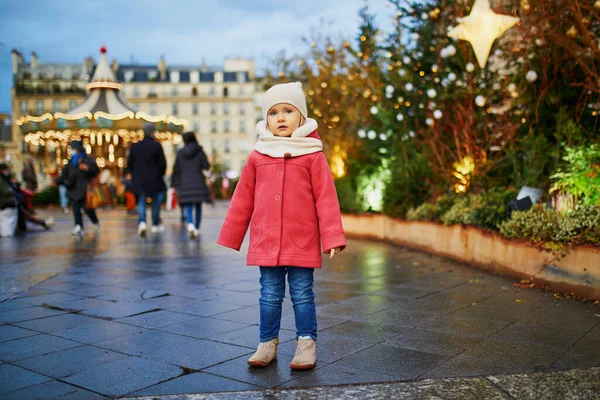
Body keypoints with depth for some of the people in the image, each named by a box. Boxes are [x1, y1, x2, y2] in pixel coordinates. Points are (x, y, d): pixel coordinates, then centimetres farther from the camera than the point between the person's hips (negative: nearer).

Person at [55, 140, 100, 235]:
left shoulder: (88, 160, -1)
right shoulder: (71, 162, 16)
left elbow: (96, 170, -10)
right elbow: (65, 174, 15)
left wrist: (88, 168, -27)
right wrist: (58, 181, 1)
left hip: (84, 189, -5)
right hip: (73, 189, 5)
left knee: (87, 208, -1)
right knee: (75, 209, -2)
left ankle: (95, 222, 23)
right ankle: (78, 227, -3)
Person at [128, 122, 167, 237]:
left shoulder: (134, 146, 2)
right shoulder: (156, 145, -9)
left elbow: (129, 164, 5)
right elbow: (162, 164, -10)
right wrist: (160, 175, 7)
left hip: (139, 180, 3)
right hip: (154, 179, -3)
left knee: (141, 201, 10)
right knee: (156, 200, 13)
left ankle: (142, 222, -12)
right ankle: (155, 224, 18)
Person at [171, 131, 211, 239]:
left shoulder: (180, 153, 5)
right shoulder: (200, 151, -1)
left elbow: (176, 169, 6)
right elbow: (207, 166, -6)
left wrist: (174, 184, 14)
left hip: (185, 182, 1)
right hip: (199, 181, -1)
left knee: (188, 207, 0)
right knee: (198, 206, 12)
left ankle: (190, 224, -26)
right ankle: (197, 228, 18)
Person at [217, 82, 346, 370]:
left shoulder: (313, 155, -3)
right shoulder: (257, 157, 5)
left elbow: (326, 198, -4)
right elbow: (242, 201, 10)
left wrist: (332, 237, -9)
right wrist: (229, 238, 13)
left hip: (303, 243, -2)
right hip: (265, 243, 3)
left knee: (302, 295, 8)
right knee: (269, 296, 12)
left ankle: (306, 344, 21)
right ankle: (267, 343, 25)